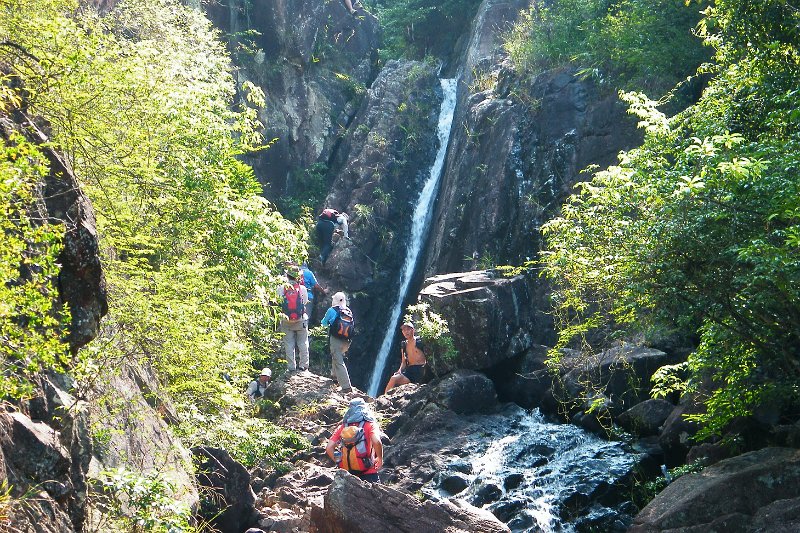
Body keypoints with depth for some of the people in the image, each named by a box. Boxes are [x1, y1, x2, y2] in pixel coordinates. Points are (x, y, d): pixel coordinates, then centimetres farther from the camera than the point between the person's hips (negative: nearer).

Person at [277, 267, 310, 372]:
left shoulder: (281, 288, -8)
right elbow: (305, 301, 2)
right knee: (303, 343, 11)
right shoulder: (302, 288, -9)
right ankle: (304, 365, 12)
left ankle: (291, 366, 10)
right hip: (301, 320, -1)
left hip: (286, 321, 1)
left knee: (289, 344, 9)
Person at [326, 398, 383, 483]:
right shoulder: (370, 425, 1)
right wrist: (380, 459, -2)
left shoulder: (341, 427, 10)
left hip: (347, 473, 3)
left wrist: (339, 462, 15)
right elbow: (376, 442, -18)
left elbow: (329, 448, 3)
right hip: (368, 473, -3)